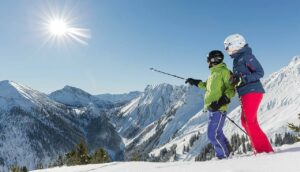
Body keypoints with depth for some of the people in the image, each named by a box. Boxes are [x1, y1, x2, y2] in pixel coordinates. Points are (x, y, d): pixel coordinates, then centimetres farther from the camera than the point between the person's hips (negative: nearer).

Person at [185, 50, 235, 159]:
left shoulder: (224, 71, -8)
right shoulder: (213, 73, 19)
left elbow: (231, 89, -14)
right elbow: (207, 86, 36)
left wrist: (221, 101, -25)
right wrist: (195, 82, 35)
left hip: (218, 109, -9)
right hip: (211, 108, 9)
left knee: (213, 134, -8)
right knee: (217, 133, 16)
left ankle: (223, 156, 5)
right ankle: (226, 151, 28)